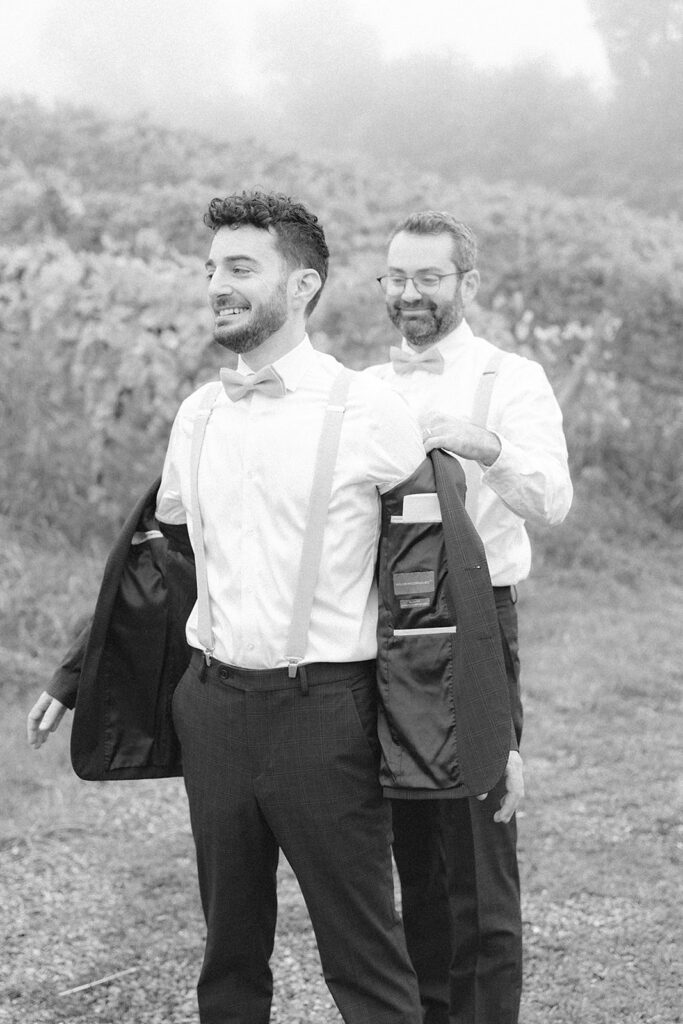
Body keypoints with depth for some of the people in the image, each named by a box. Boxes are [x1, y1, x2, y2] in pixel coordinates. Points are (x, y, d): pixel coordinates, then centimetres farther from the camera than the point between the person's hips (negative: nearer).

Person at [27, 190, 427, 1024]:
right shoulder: (198, 415, 9)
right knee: (230, 952, 14)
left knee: (364, 957, 0)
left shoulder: (368, 412, -7)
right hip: (212, 700, 5)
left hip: (321, 705, -5)